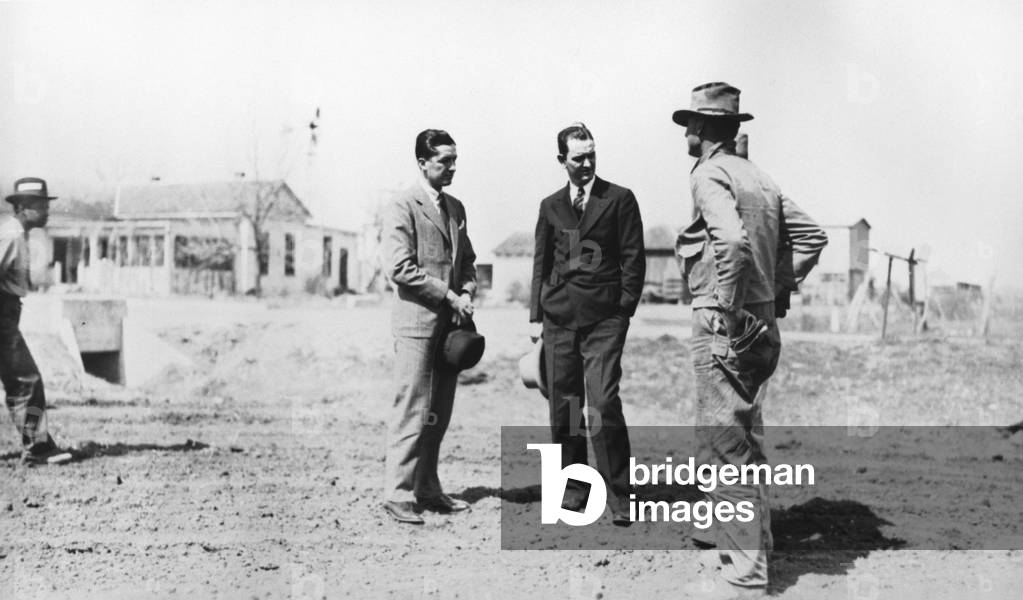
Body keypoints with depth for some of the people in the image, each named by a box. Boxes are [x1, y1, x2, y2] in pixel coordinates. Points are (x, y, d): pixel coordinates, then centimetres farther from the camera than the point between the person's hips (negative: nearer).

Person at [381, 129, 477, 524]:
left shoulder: (456, 208, 17)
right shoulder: (403, 207, -6)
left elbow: (467, 260, 23)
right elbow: (401, 268, -14)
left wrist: (467, 295, 3)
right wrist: (448, 295, -14)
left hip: (450, 321, 7)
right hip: (417, 320, -7)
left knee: (439, 415, 9)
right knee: (412, 412, -8)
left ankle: (427, 490, 16)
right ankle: (398, 495, -3)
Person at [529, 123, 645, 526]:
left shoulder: (619, 200, 4)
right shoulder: (551, 206, 14)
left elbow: (634, 258, 2)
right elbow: (541, 263, 16)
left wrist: (625, 310, -4)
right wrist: (536, 315, 10)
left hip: (604, 318, -4)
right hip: (559, 317, 4)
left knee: (603, 404, -13)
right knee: (563, 406, 5)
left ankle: (618, 497, -6)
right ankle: (573, 488, 17)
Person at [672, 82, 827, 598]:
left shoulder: (709, 174, -11)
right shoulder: (758, 177, 14)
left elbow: (733, 240, -28)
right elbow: (811, 235, 18)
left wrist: (727, 311, -21)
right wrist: (776, 289, 17)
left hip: (722, 328, -9)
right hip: (762, 327, 9)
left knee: (723, 449, -5)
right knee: (746, 444, 19)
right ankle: (753, 551, 29)